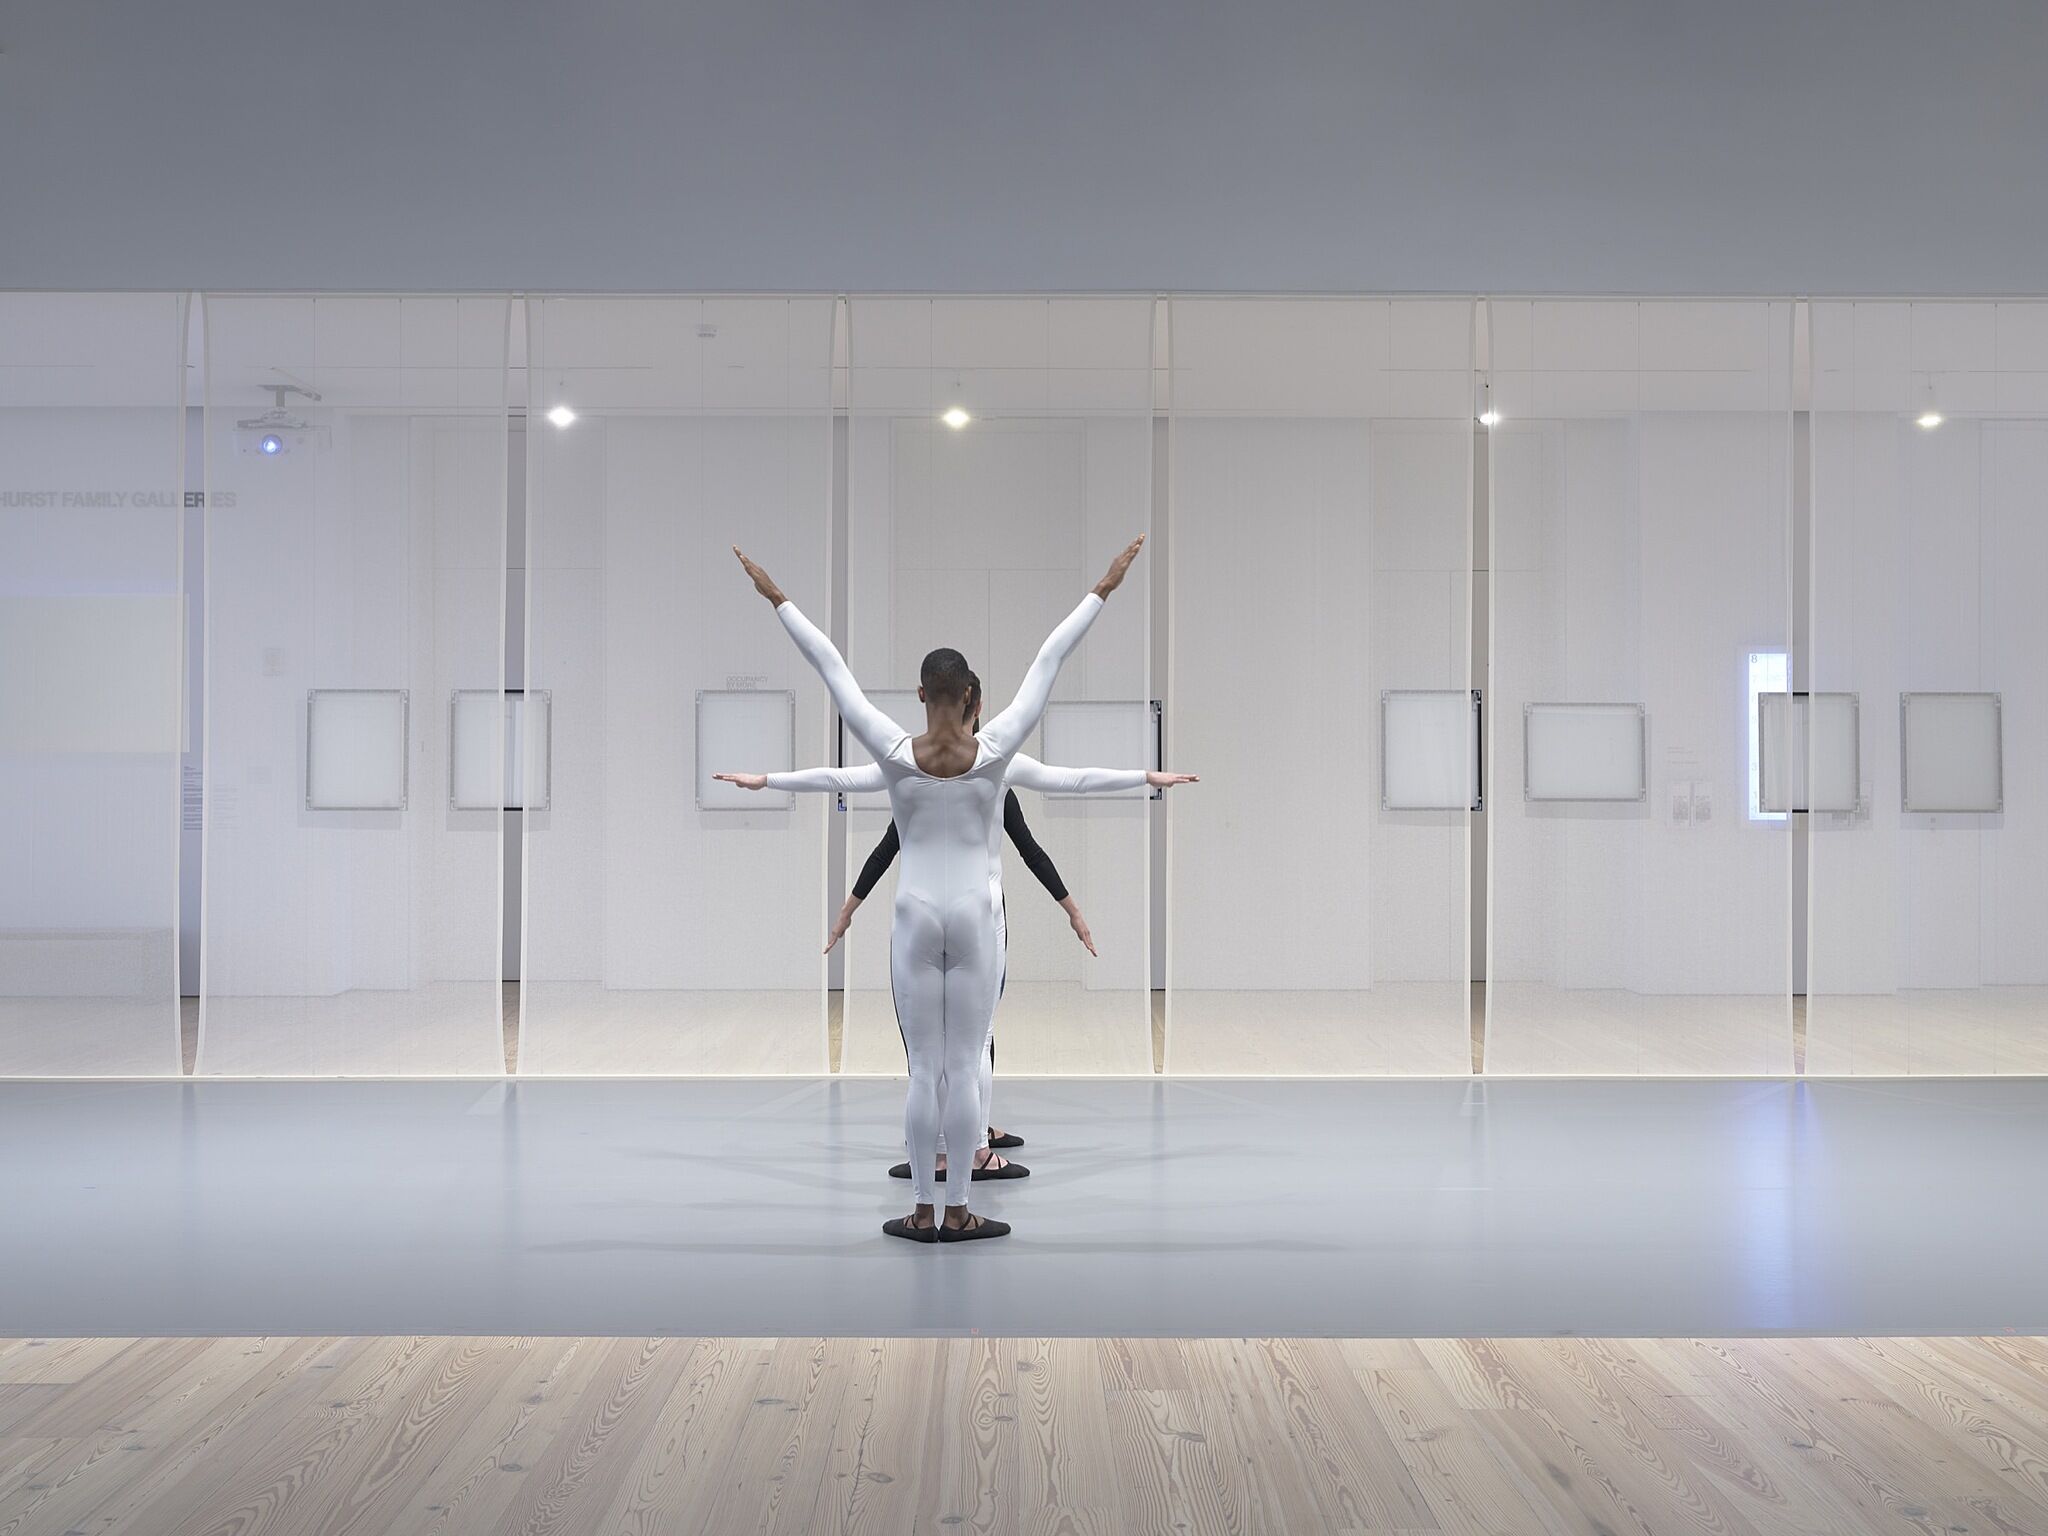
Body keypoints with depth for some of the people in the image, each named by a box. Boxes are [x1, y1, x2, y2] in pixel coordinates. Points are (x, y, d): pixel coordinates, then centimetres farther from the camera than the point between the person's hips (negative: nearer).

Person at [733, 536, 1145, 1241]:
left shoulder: (894, 752, -9)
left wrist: (777, 598, 4)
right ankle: (957, 1210, 7)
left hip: (914, 916, 1)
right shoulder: (995, 749, -10)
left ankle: (923, 1210, 10)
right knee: (965, 1070, 3)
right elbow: (1047, 662, -4)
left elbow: (831, 667, -3)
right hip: (973, 917, -1)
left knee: (924, 1069, 6)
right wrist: (1103, 589, 2)